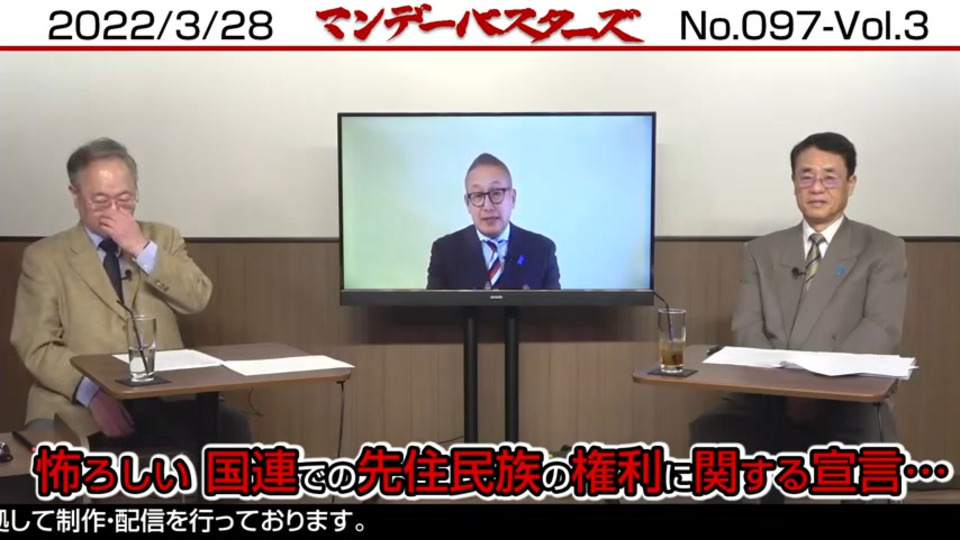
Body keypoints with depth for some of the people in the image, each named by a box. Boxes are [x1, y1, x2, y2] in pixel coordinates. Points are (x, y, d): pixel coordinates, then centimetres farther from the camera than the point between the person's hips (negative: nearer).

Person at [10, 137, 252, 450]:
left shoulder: (162, 238, 15)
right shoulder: (44, 257, 6)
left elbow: (198, 299, 0)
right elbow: (37, 346, -2)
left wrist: (143, 249, -10)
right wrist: (91, 391, -19)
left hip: (164, 398, 2)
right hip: (79, 404, -2)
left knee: (231, 429, -23)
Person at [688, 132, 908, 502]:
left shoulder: (883, 250, 9)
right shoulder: (760, 252, 17)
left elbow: (881, 331, -4)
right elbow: (747, 329, 6)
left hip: (849, 401, -2)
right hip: (768, 397, 2)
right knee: (708, 432, -26)